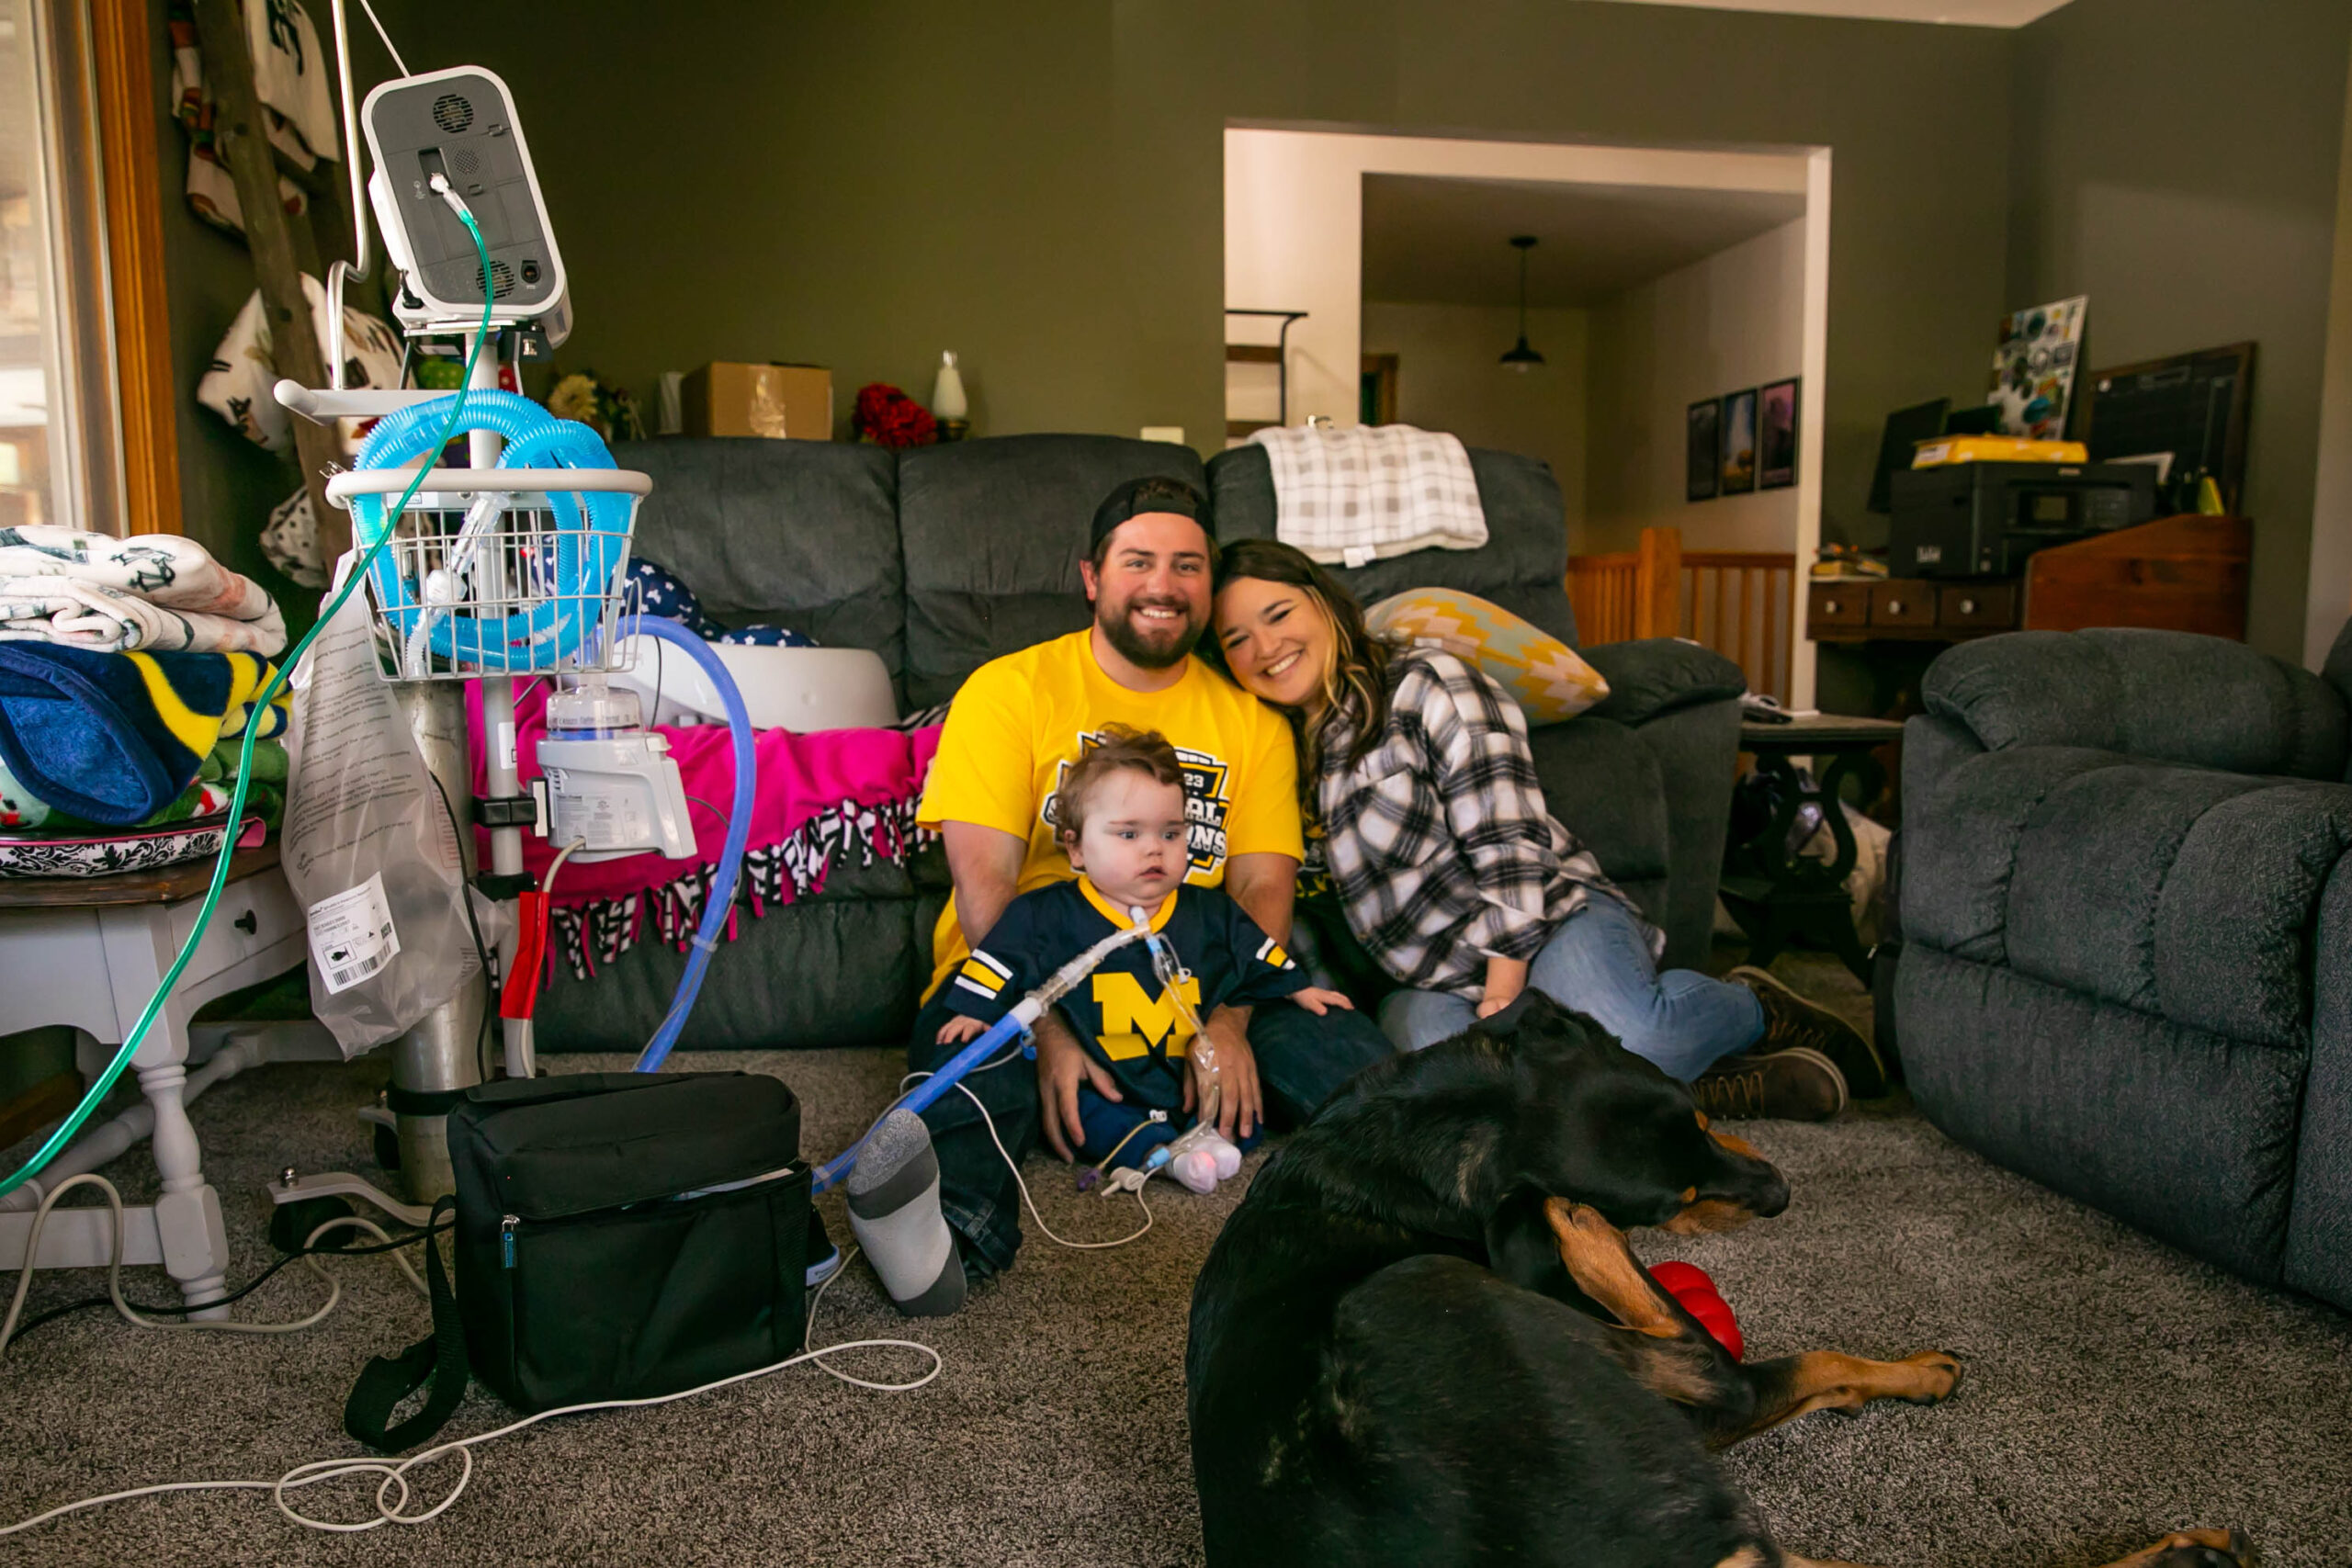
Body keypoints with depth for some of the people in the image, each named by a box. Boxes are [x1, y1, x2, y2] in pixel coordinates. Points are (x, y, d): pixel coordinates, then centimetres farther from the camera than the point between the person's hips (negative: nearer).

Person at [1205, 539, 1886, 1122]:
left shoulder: (1427, 686, -5)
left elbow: (1510, 850, -11)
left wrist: (1501, 998, -17)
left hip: (1547, 925, -4)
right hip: (1429, 985, 4)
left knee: (1624, 1033, -37)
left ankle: (1755, 1009, -1)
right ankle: (1702, 1088, -23)